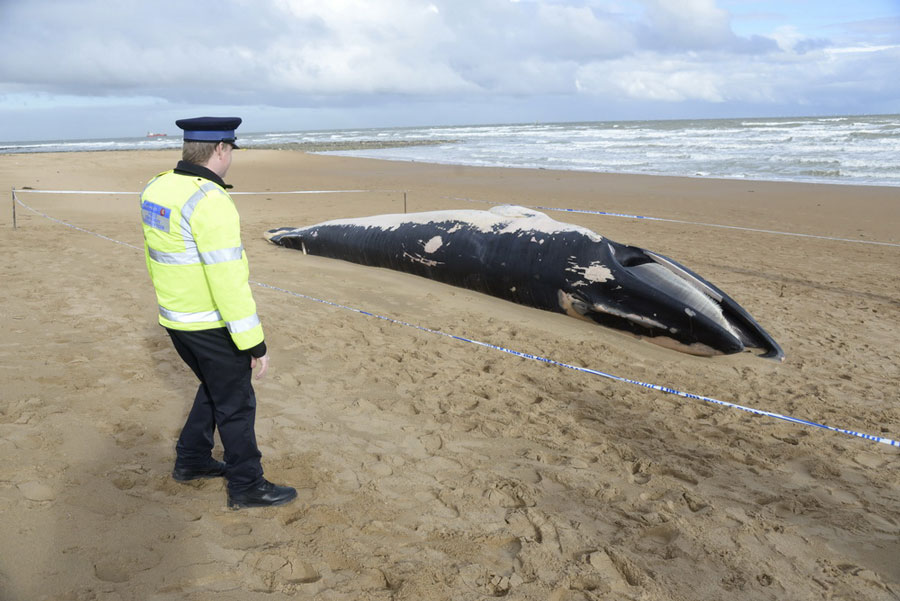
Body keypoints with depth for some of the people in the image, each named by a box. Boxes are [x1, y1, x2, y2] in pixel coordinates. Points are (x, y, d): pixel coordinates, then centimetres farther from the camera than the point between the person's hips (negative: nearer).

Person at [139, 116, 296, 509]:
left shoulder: (157, 189, 3)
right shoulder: (210, 202, -25)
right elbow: (228, 281, -26)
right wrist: (254, 343, -21)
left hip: (175, 317, 9)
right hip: (212, 325, -8)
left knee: (216, 387, 26)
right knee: (235, 403, 7)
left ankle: (191, 461, 37)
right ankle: (247, 487, 20)